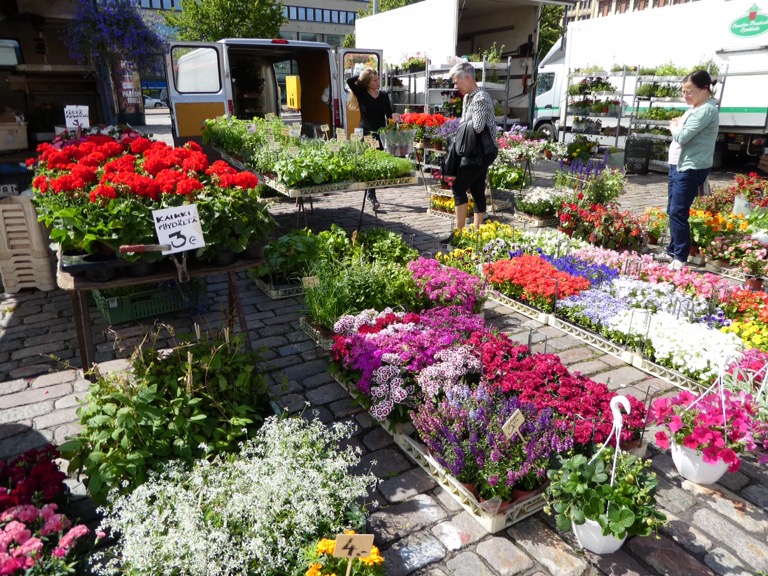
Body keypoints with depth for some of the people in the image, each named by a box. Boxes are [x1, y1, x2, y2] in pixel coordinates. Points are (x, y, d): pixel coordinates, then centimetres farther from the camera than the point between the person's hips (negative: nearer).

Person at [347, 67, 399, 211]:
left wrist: (394, 116, -14)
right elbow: (350, 81, -14)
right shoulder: (361, 94, -1)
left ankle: (370, 193, 19)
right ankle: (371, 195, -1)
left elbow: (389, 114, 7)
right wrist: (362, 76, -2)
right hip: (366, 134, -3)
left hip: (381, 134, 3)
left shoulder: (384, 95, 8)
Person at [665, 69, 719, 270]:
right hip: (679, 165, 10)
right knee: (672, 211, 14)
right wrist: (676, 126, -1)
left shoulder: (706, 110, -16)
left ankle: (680, 258, -5)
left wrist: (673, 126, -3)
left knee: (678, 213, -11)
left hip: (691, 169, -10)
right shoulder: (695, 108, 16)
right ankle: (672, 250, 25)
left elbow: (682, 137, -21)